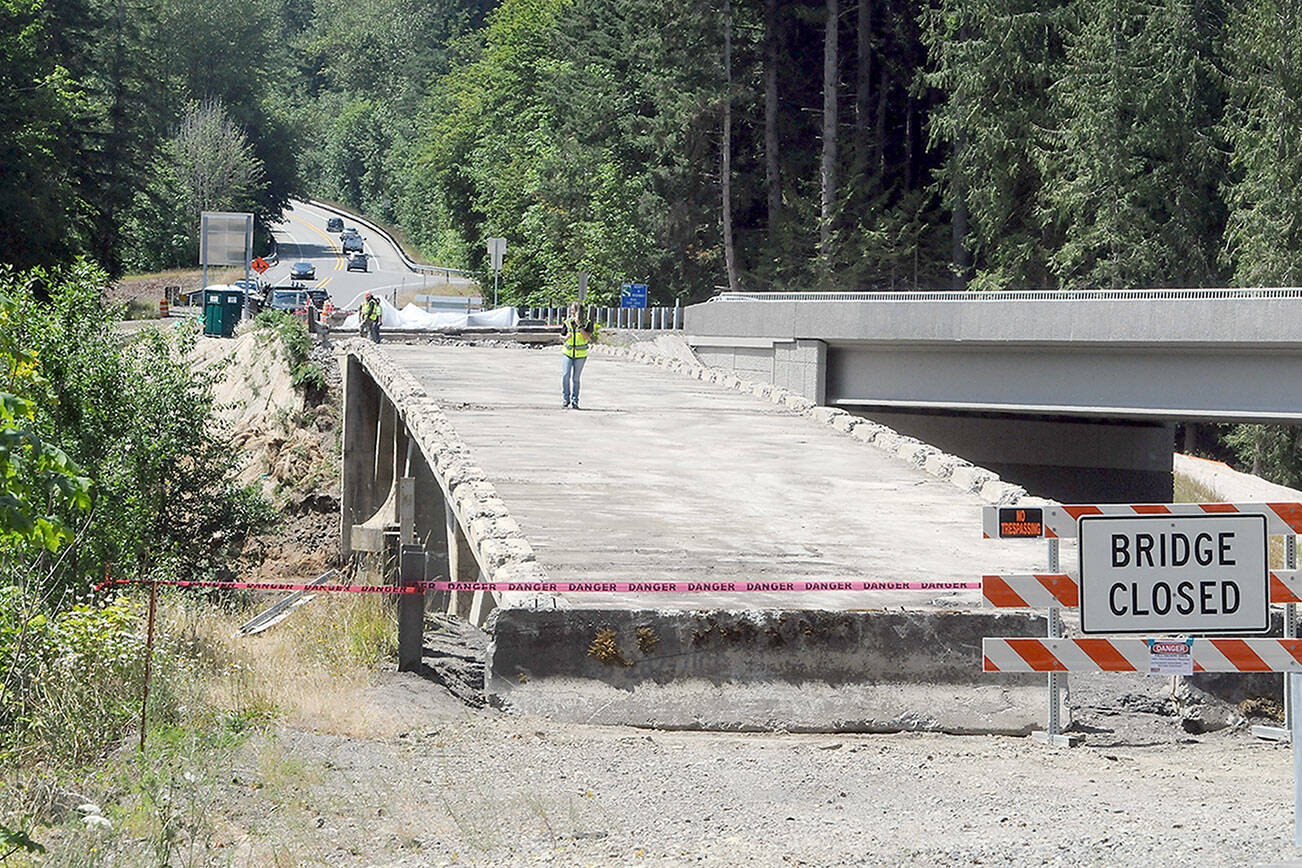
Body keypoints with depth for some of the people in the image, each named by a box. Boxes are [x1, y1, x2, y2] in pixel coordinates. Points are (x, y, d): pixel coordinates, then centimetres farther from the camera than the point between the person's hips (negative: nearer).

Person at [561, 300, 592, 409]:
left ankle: (574, 402, 14)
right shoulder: (567, 322, -1)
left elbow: (588, 337, -18)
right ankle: (565, 399, 1)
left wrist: (579, 325, -24)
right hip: (568, 352, 1)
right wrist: (565, 337, -14)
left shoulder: (587, 323, -6)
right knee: (565, 375, -11)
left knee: (576, 378, 4)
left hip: (580, 355, -1)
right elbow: (561, 336, 10)